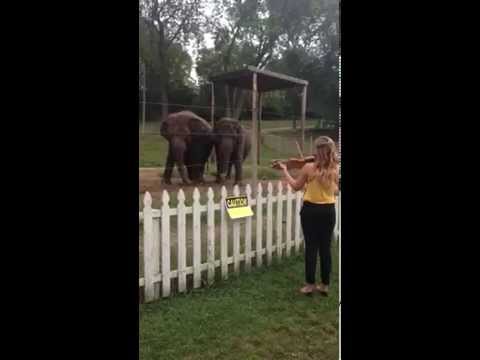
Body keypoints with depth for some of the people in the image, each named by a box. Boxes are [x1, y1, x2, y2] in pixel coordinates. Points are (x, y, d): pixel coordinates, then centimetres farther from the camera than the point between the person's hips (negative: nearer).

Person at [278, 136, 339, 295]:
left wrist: (285, 171, 12)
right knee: (325, 248, 11)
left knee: (311, 247, 6)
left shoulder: (308, 167, -15)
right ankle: (325, 285, 21)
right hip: (328, 211, 3)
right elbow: (335, 191, 10)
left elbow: (296, 186, 0)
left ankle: (310, 284, 15)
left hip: (311, 210, -3)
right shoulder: (334, 169, -5)